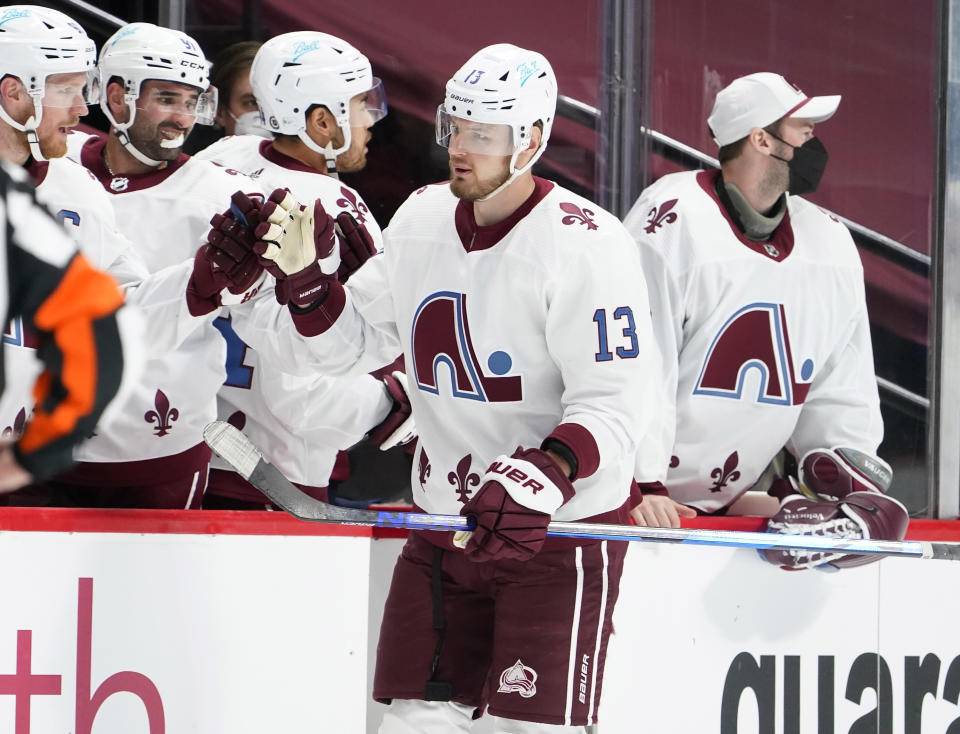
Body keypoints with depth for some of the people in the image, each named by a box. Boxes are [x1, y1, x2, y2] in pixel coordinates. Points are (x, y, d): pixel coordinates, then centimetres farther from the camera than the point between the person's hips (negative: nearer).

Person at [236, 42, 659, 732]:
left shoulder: (587, 243, -17)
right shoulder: (420, 221, 4)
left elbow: (615, 405, -21)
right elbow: (354, 344, 14)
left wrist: (541, 476, -35)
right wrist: (307, 280, -4)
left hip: (561, 528, -6)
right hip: (445, 518, 6)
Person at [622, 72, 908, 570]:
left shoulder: (831, 243, 7)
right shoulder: (671, 220, -14)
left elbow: (840, 388, 13)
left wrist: (853, 477, 1)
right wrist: (639, 486, -22)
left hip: (744, 493, 6)